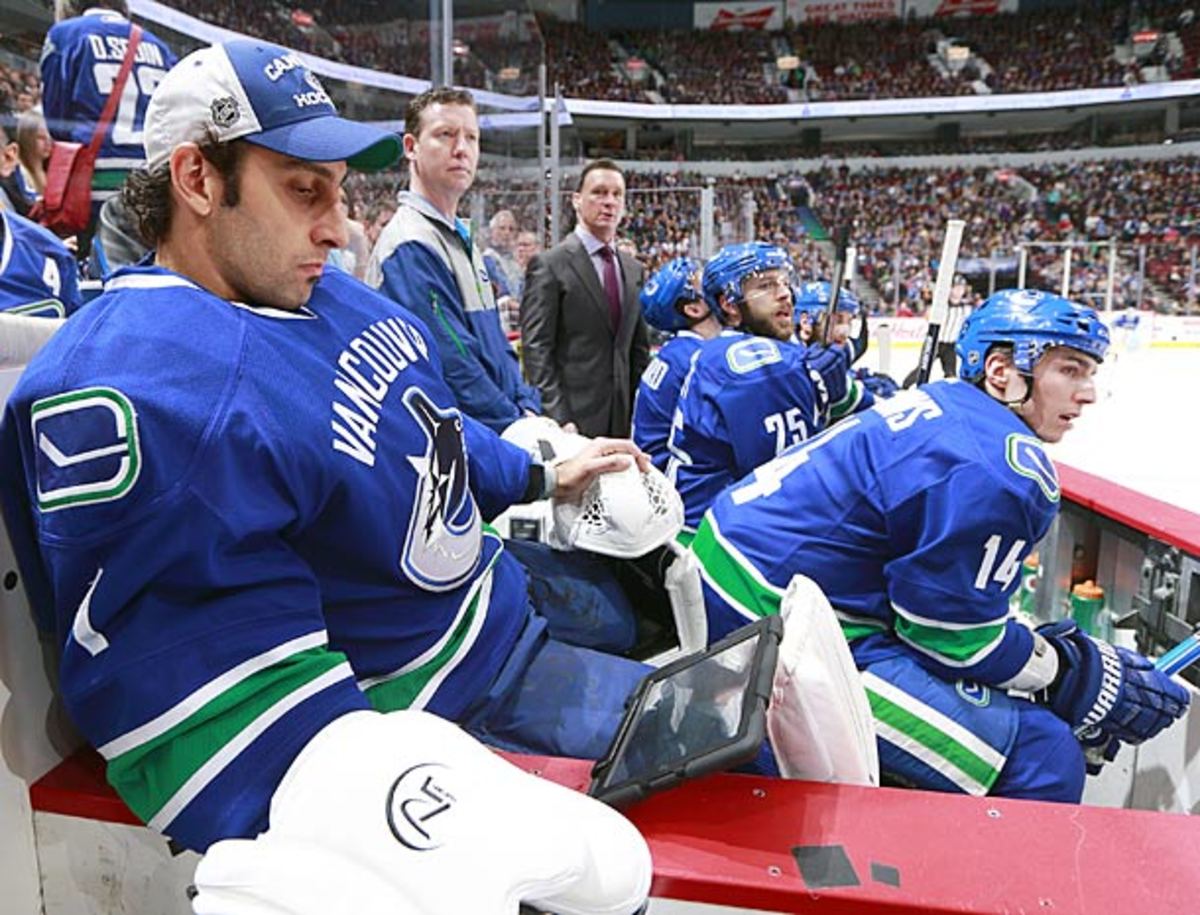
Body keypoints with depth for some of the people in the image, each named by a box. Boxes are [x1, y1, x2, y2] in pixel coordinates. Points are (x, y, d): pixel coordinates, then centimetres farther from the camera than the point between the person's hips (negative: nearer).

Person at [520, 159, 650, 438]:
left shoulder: (634, 269, 14)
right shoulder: (548, 265, -5)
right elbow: (536, 350, -10)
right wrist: (557, 417, -17)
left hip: (623, 417, 6)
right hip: (572, 416, -5)